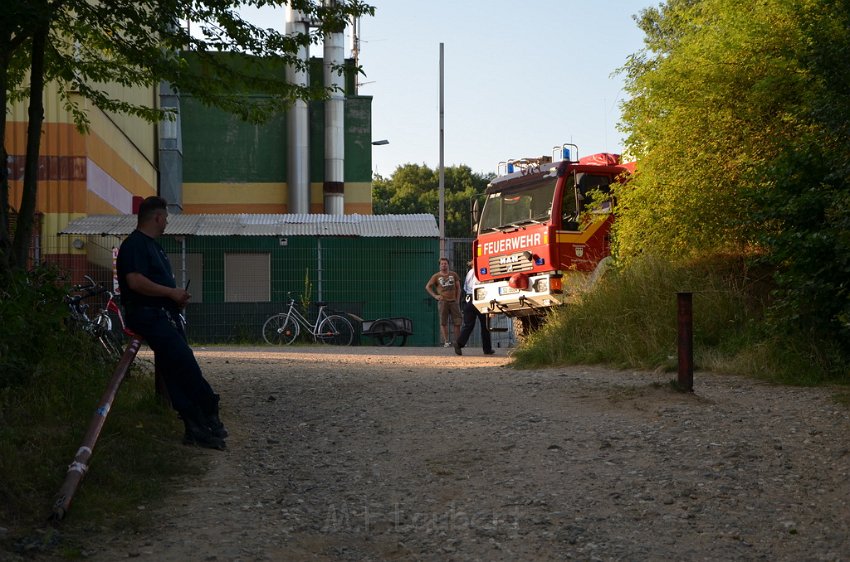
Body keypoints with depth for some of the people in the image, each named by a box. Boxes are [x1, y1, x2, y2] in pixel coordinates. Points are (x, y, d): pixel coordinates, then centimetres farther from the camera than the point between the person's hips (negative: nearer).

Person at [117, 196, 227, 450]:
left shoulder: (153, 245, 22)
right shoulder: (135, 245, -10)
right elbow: (135, 281, -24)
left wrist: (177, 295, 14)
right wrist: (171, 292, -17)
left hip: (165, 315, 11)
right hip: (147, 315, -11)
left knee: (177, 372, 6)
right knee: (185, 363, -16)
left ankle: (196, 429, 4)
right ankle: (209, 415, -8)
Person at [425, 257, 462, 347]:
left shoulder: (453, 275, 11)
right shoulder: (436, 276, 4)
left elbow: (458, 287, 14)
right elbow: (427, 287, 7)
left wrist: (457, 299, 4)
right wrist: (435, 295, -3)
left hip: (453, 301, 2)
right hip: (443, 301, -2)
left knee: (457, 322, 0)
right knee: (443, 322, -3)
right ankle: (446, 341, -2)